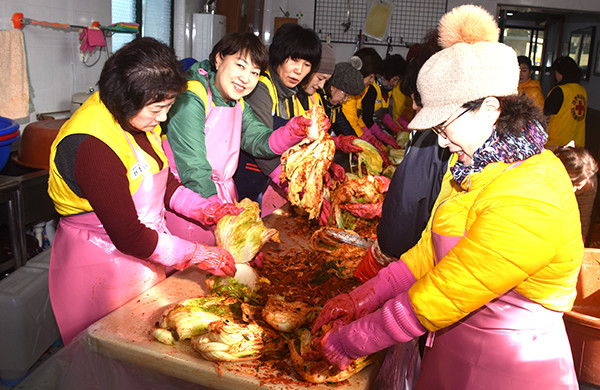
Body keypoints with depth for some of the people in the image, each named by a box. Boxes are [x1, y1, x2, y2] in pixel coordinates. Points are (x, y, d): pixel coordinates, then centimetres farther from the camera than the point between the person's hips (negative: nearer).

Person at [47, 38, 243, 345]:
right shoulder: (90, 146, -30)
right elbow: (128, 237, -27)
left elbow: (164, 182, 10)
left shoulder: (139, 120, -4)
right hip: (102, 267, -7)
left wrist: (206, 209, -5)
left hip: (146, 249, 8)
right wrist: (199, 255, -21)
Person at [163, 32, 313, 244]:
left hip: (223, 196, 7)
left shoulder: (238, 104, 8)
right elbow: (194, 172, -25)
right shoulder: (191, 99, -19)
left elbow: (260, 142, -3)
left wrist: (297, 129, -21)